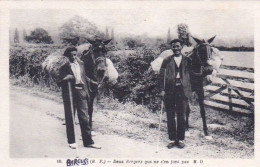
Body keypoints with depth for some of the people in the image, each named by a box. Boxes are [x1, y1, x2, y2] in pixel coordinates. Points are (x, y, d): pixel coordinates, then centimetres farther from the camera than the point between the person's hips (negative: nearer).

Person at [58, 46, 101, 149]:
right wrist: (66, 79, -24)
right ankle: (71, 141, 17)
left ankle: (88, 141, 9)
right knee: (70, 119, 5)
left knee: (84, 118, 4)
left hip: (81, 92, 4)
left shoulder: (80, 64, 12)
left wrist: (86, 91, 13)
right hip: (69, 94, -3)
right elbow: (61, 82, -4)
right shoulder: (64, 67, -2)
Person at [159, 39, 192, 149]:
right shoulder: (167, 61, 6)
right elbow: (161, 76, 3)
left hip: (183, 91, 0)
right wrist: (162, 90, -6)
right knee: (170, 117, 5)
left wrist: (190, 90, 2)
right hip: (169, 91, 0)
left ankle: (180, 139, 15)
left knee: (181, 117, 4)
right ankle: (172, 139, 16)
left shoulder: (187, 60, 7)